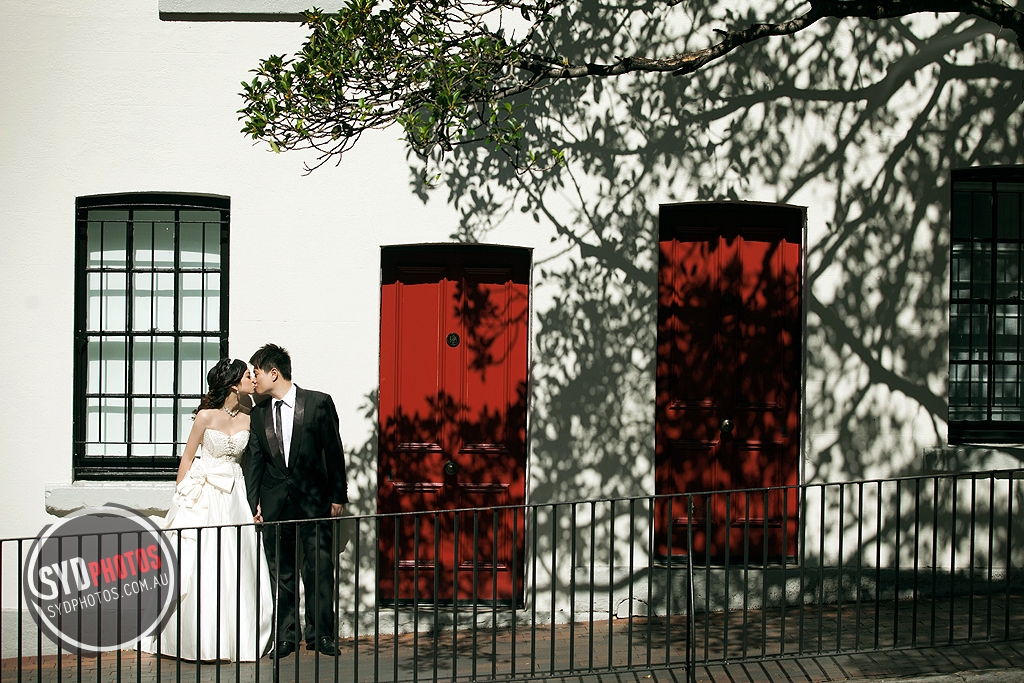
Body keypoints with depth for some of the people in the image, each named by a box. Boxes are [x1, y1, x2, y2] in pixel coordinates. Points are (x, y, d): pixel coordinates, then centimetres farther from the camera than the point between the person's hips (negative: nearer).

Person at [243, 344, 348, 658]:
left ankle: (321, 634, 9)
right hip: (274, 501, 3)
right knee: (280, 570, 7)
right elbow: (254, 460, 10)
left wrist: (338, 495, -2)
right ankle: (285, 636, 15)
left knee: (320, 566, -2)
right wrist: (253, 502, 3)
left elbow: (333, 451, -1)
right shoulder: (258, 412, 8)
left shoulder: (318, 403, -4)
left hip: (313, 498, -3)